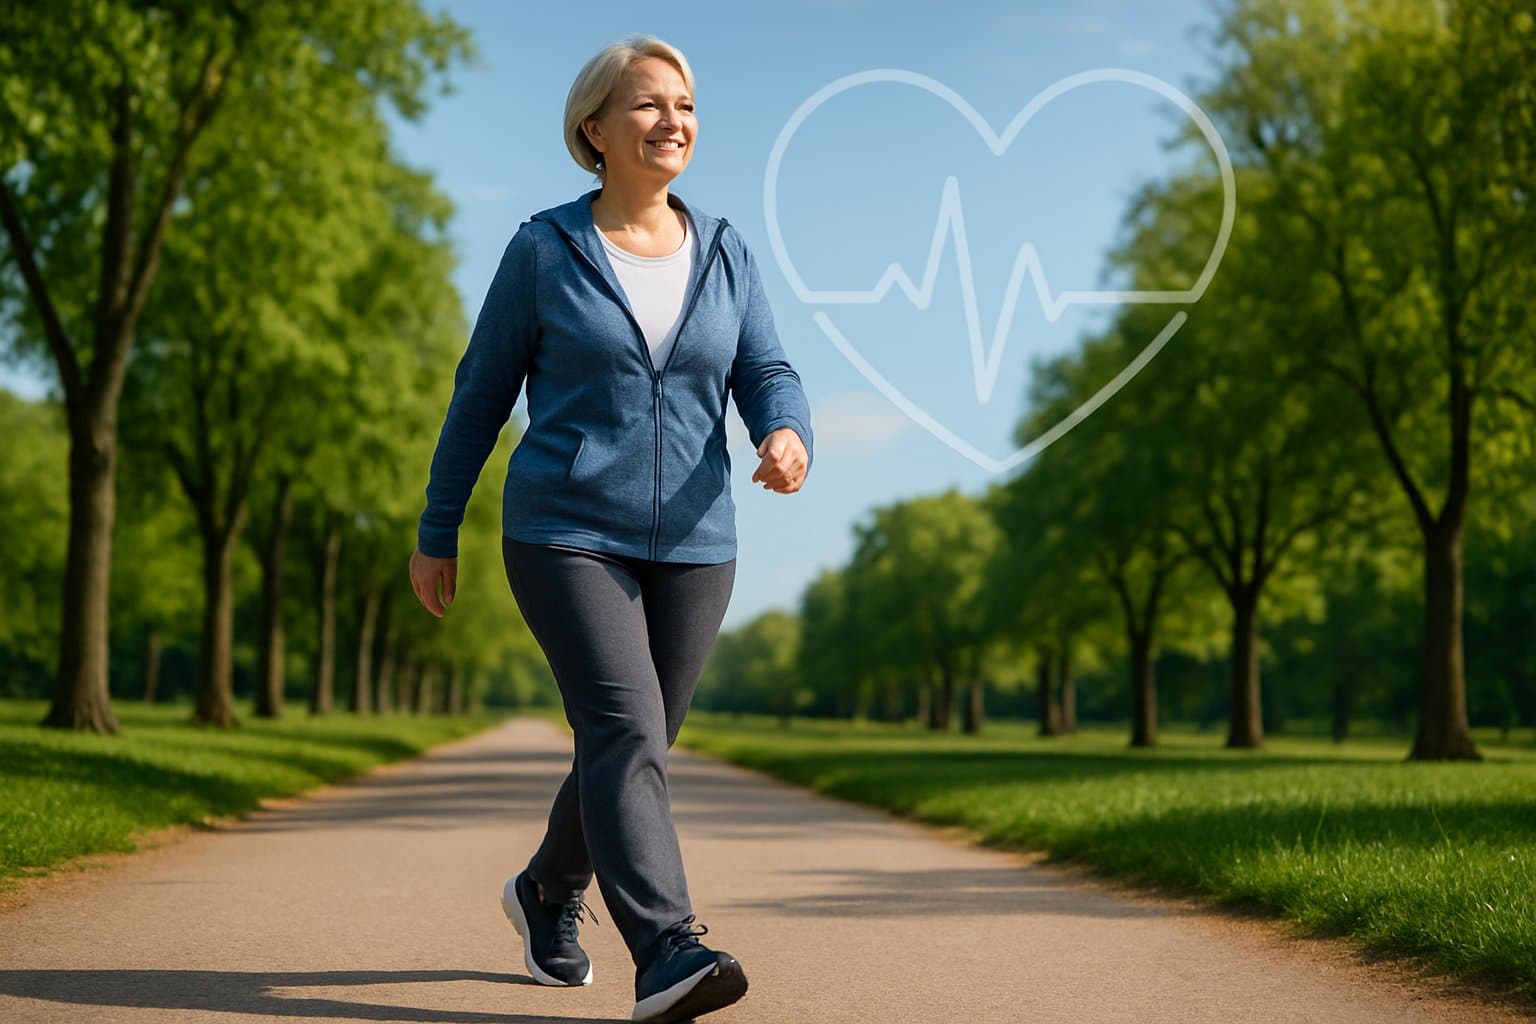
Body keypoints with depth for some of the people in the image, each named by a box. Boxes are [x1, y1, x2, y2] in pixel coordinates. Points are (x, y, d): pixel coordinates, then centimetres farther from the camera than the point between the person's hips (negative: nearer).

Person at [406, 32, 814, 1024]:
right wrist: (437, 533, 6)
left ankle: (548, 892, 39)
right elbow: (481, 394, 4)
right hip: (566, 535, -4)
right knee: (626, 732, -21)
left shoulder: (725, 254, 7)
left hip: (689, 546, 4)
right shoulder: (543, 251, -2)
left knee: (632, 749, 13)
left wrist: (788, 436, -24)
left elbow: (768, 377, 0)